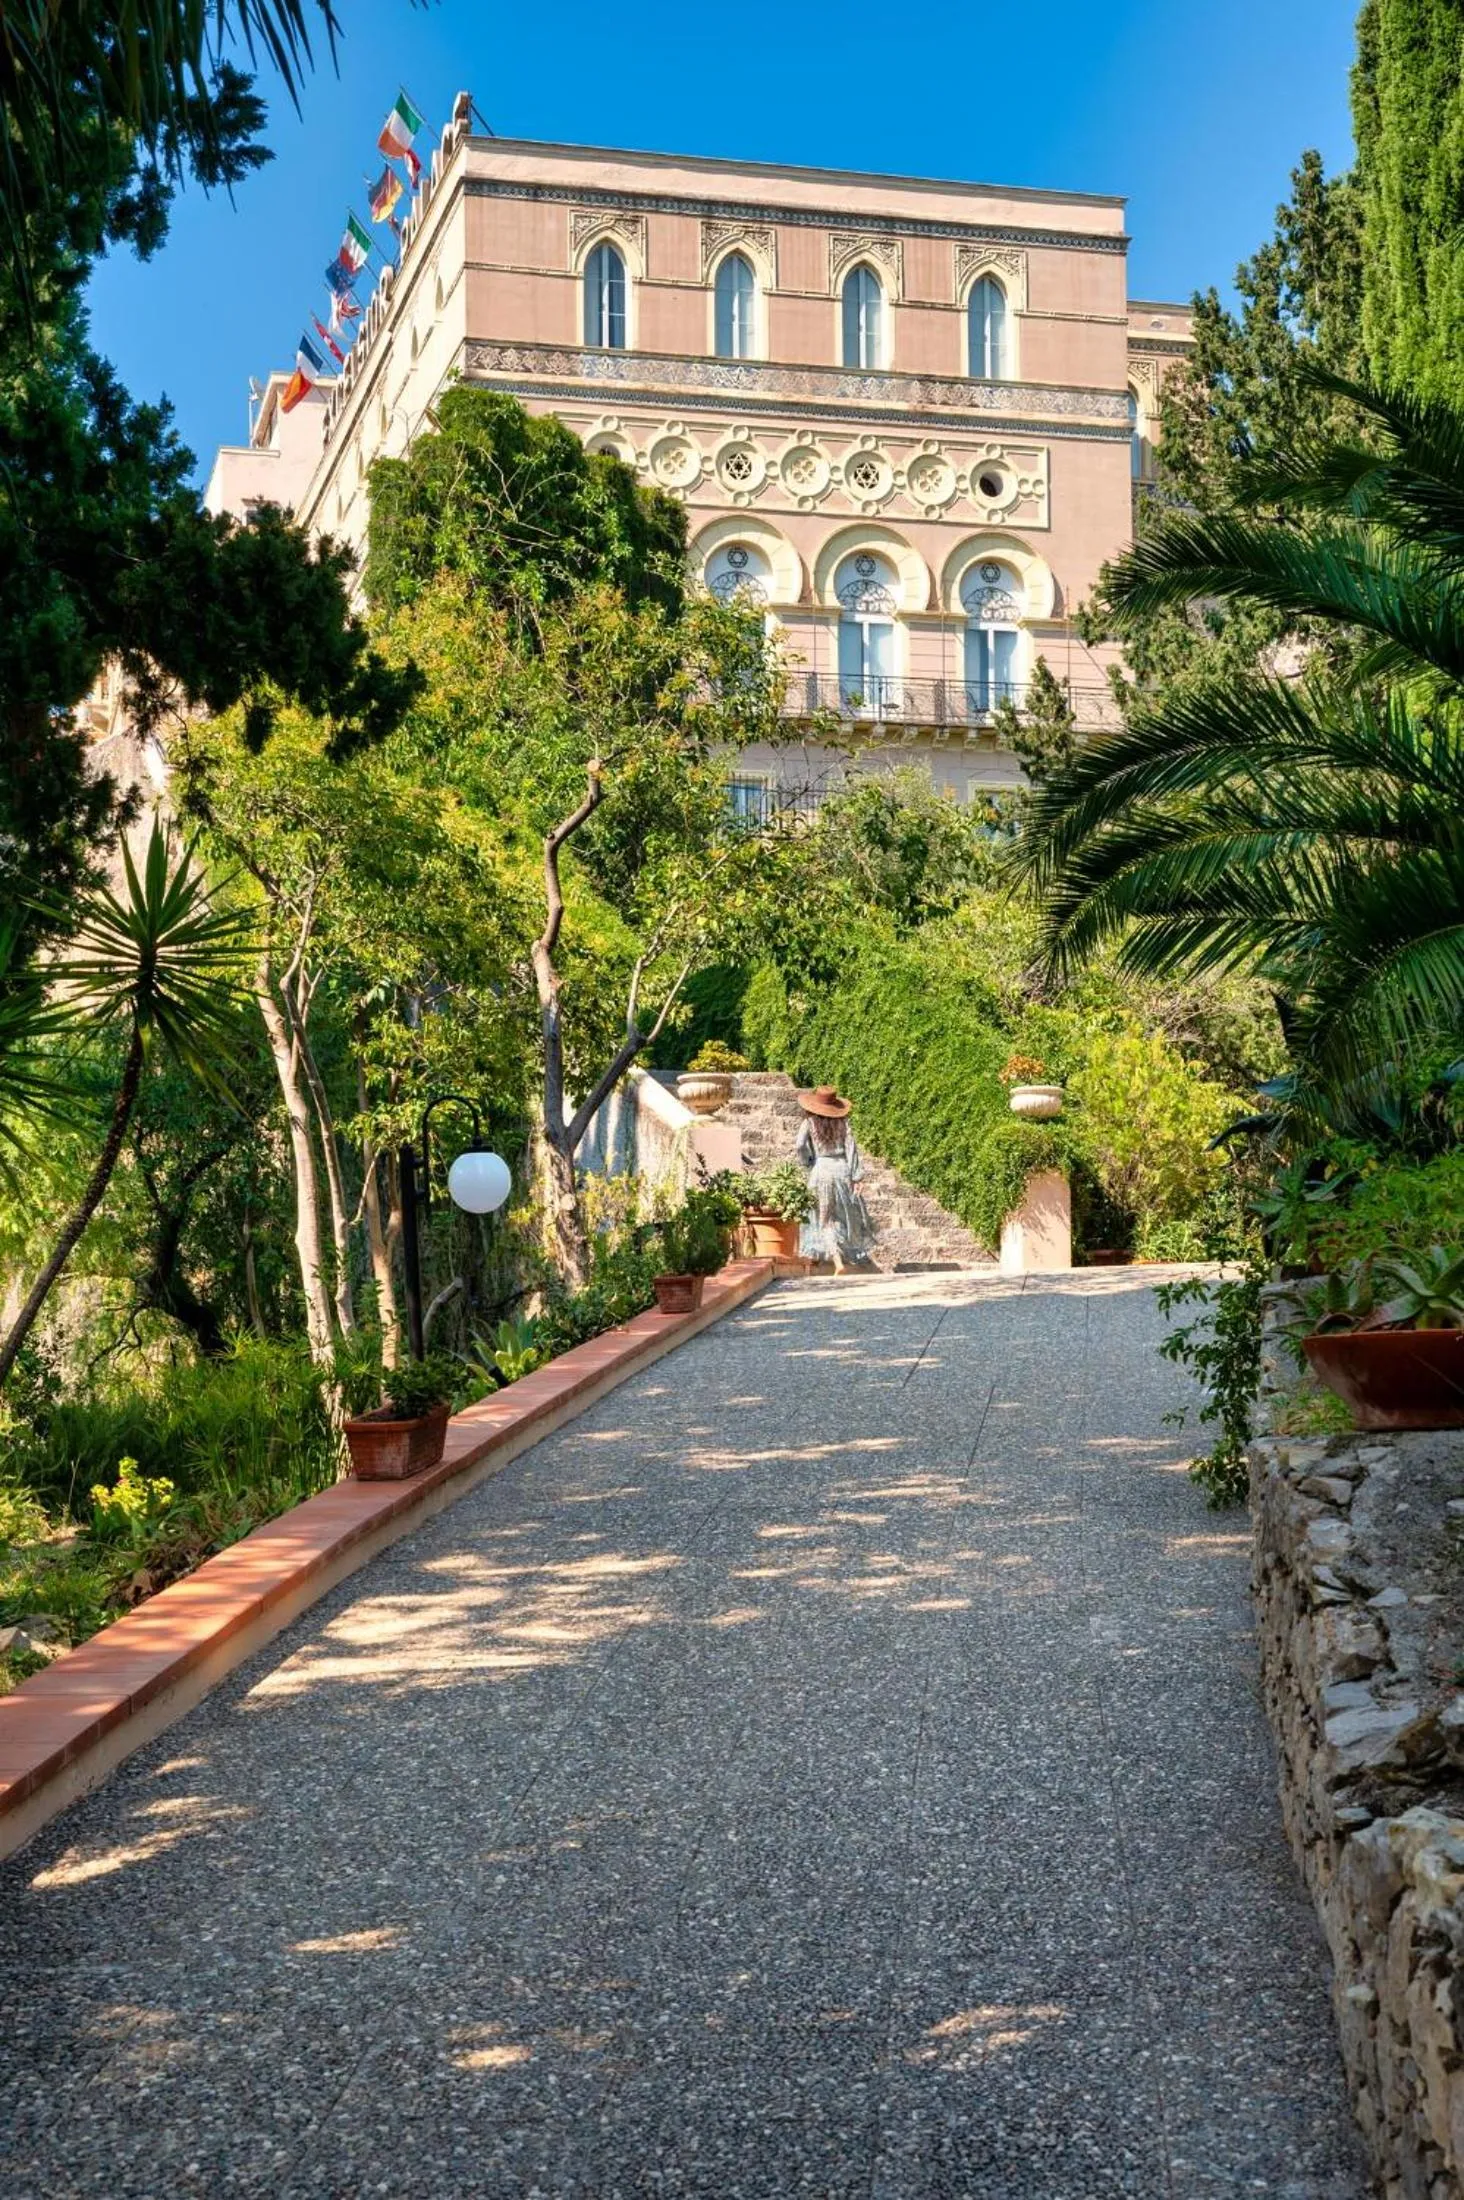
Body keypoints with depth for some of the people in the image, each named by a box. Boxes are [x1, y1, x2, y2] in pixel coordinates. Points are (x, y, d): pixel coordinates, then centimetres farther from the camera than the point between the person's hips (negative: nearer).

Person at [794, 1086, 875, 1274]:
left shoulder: (810, 1123, -4)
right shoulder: (843, 1123, 0)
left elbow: (799, 1149, -13)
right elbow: (852, 1149, -3)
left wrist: (807, 1163, 8)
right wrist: (856, 1178, -1)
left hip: (821, 1172, -1)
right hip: (842, 1171, 1)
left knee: (826, 1221, 3)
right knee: (847, 1214, 19)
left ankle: (837, 1261, -9)